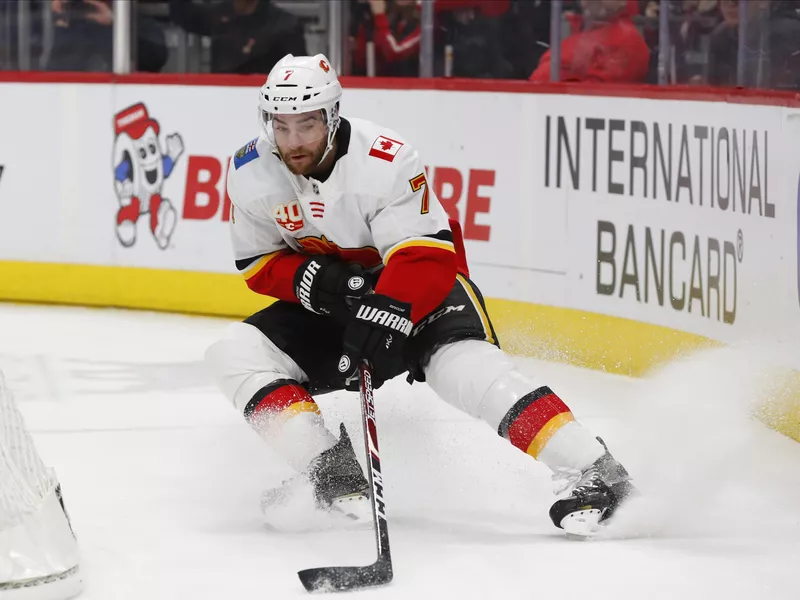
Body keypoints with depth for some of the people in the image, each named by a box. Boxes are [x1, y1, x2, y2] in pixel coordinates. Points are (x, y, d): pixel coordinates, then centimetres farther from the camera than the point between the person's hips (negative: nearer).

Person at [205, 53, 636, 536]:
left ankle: (595, 474, -37)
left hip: (424, 291, -6)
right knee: (236, 353, -15)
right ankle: (333, 469, -21)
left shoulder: (385, 160, -28)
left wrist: (384, 317, -46)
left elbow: (425, 257, -32)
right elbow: (259, 264, -1)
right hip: (332, 301, 6)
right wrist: (311, 279, -22)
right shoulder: (251, 173, -12)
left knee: (465, 366, -34)